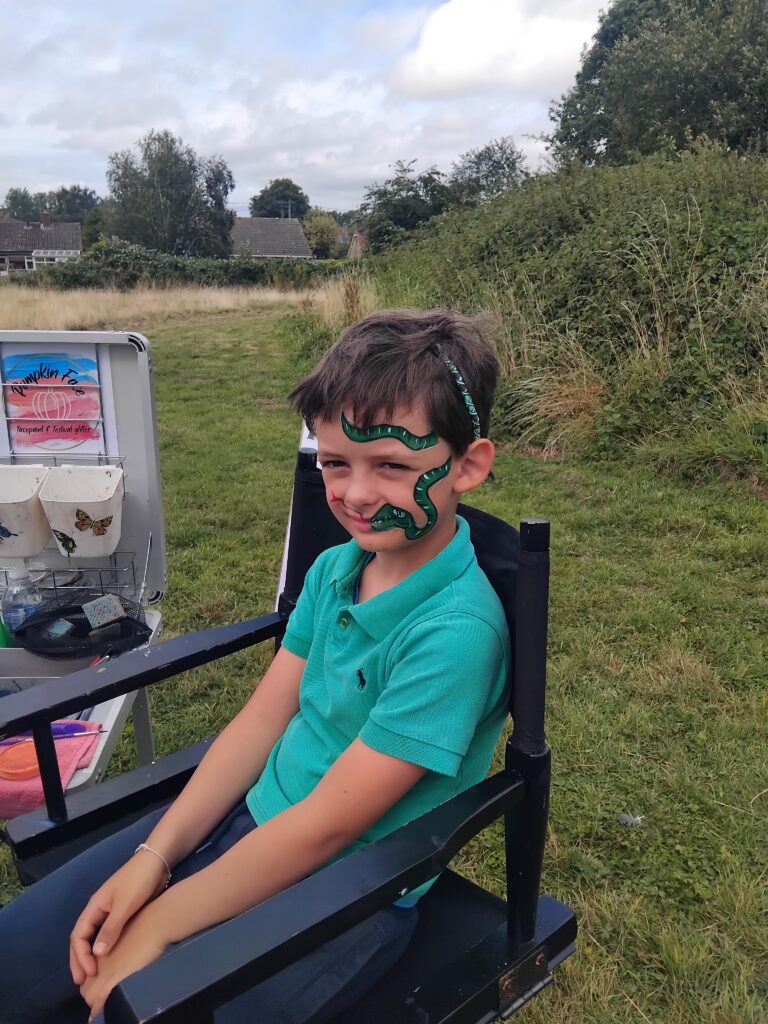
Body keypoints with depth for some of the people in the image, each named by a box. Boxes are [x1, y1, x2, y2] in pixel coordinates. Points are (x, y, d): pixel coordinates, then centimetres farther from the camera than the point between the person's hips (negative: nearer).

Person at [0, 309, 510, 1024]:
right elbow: (261, 719, 1)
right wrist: (152, 857, -6)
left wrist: (157, 924, -15)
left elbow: (326, 826, -23)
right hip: (251, 821, 6)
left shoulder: (455, 630, -26)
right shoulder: (333, 569, -3)